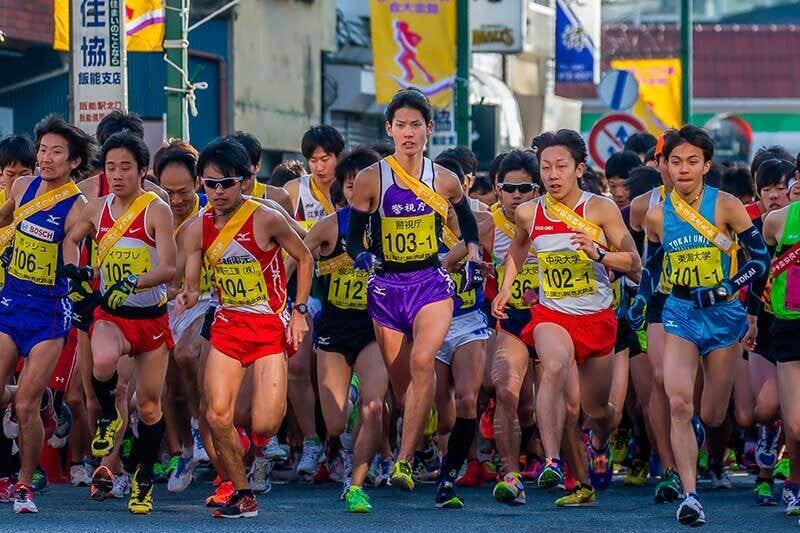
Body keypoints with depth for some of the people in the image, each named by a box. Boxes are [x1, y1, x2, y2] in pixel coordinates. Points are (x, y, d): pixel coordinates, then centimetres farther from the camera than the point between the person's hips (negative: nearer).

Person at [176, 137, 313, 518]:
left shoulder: (266, 219, -14)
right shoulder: (197, 229, -3)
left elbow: (304, 258, -1)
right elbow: (192, 285, 0)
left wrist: (299, 311, -4)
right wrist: (188, 297, -24)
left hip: (270, 328, -4)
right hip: (228, 325, 4)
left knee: (264, 426, -11)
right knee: (217, 416, -9)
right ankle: (242, 494, 8)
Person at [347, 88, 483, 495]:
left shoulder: (444, 181, 1)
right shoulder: (370, 180, -3)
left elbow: (467, 220, 22)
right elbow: (354, 235, 2)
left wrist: (473, 260, 10)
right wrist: (362, 255, -19)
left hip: (431, 282, -1)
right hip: (386, 285, 1)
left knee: (422, 361, -24)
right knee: (399, 379, 6)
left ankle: (405, 459, -25)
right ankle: (419, 443, 31)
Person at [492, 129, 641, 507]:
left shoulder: (601, 209, -9)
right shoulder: (528, 214, -1)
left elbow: (634, 263, -7)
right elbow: (517, 248, 23)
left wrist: (598, 252, -24)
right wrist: (505, 288, 11)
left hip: (597, 319, 0)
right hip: (552, 316, 0)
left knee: (596, 409, 12)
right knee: (555, 366, -35)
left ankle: (602, 440, 53)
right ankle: (567, 473, -36)